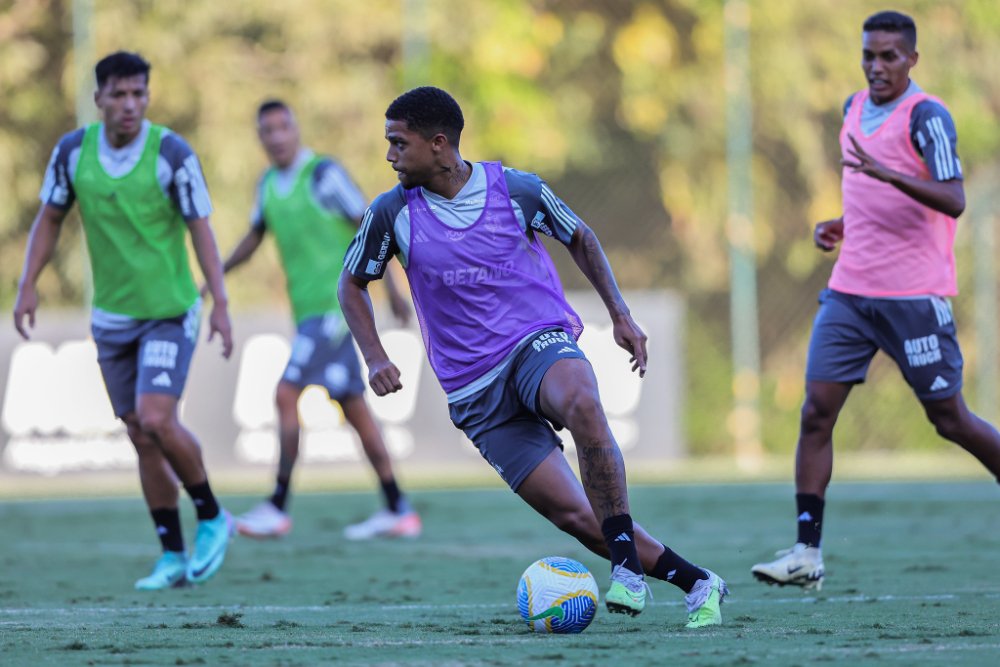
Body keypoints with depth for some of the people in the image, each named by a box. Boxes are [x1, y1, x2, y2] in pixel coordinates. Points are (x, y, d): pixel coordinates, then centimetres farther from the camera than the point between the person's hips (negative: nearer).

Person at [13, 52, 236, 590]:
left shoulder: (172, 153, -14)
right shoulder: (73, 151, -3)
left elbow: (200, 229, -11)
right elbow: (49, 219, 9)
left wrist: (219, 303, -18)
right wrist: (27, 286, 0)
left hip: (169, 313, -4)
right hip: (111, 318, 4)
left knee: (156, 420, -19)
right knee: (142, 438, 6)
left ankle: (211, 518, 4)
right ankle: (173, 557, 14)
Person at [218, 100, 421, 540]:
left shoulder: (324, 174, -11)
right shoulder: (268, 184, 11)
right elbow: (254, 237, 23)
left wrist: (391, 288, -10)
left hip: (337, 303, -8)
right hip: (310, 308, 8)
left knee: (287, 394, -14)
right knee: (353, 407, 8)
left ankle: (277, 507, -10)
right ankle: (398, 511, 12)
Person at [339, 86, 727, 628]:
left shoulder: (516, 190, -5)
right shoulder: (393, 213, -3)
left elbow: (580, 238, 14)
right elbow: (352, 283, 13)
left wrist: (620, 315, 10)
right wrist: (375, 357, -1)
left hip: (539, 341, -1)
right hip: (474, 392, 1)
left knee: (582, 405, -39)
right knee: (573, 516, -11)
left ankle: (627, 563, -31)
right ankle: (697, 584, 2)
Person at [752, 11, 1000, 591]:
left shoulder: (927, 116, -11)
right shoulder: (854, 109, 12)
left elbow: (953, 200, -23)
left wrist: (888, 174, -35)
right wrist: (845, 224, 11)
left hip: (914, 296, -6)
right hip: (850, 290, 6)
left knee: (949, 418, 3)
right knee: (817, 410, -6)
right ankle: (808, 552, -6)